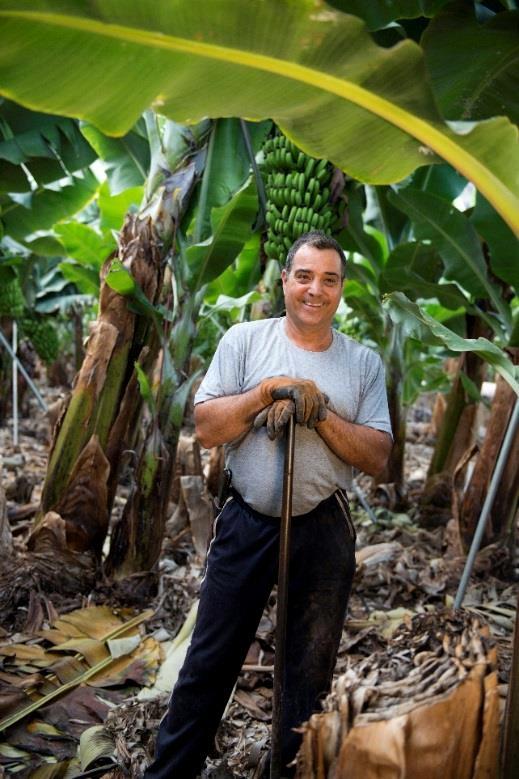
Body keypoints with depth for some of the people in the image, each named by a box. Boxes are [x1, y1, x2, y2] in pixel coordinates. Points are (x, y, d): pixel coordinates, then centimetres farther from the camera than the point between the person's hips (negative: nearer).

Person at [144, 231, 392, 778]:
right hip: (246, 523, -1)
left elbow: (376, 457, -3)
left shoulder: (364, 363, 2)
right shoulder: (244, 340, 0)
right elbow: (206, 429, -6)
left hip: (324, 530, 1)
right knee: (209, 661, 9)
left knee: (310, 671, 15)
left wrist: (319, 412, -16)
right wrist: (268, 390, -17)